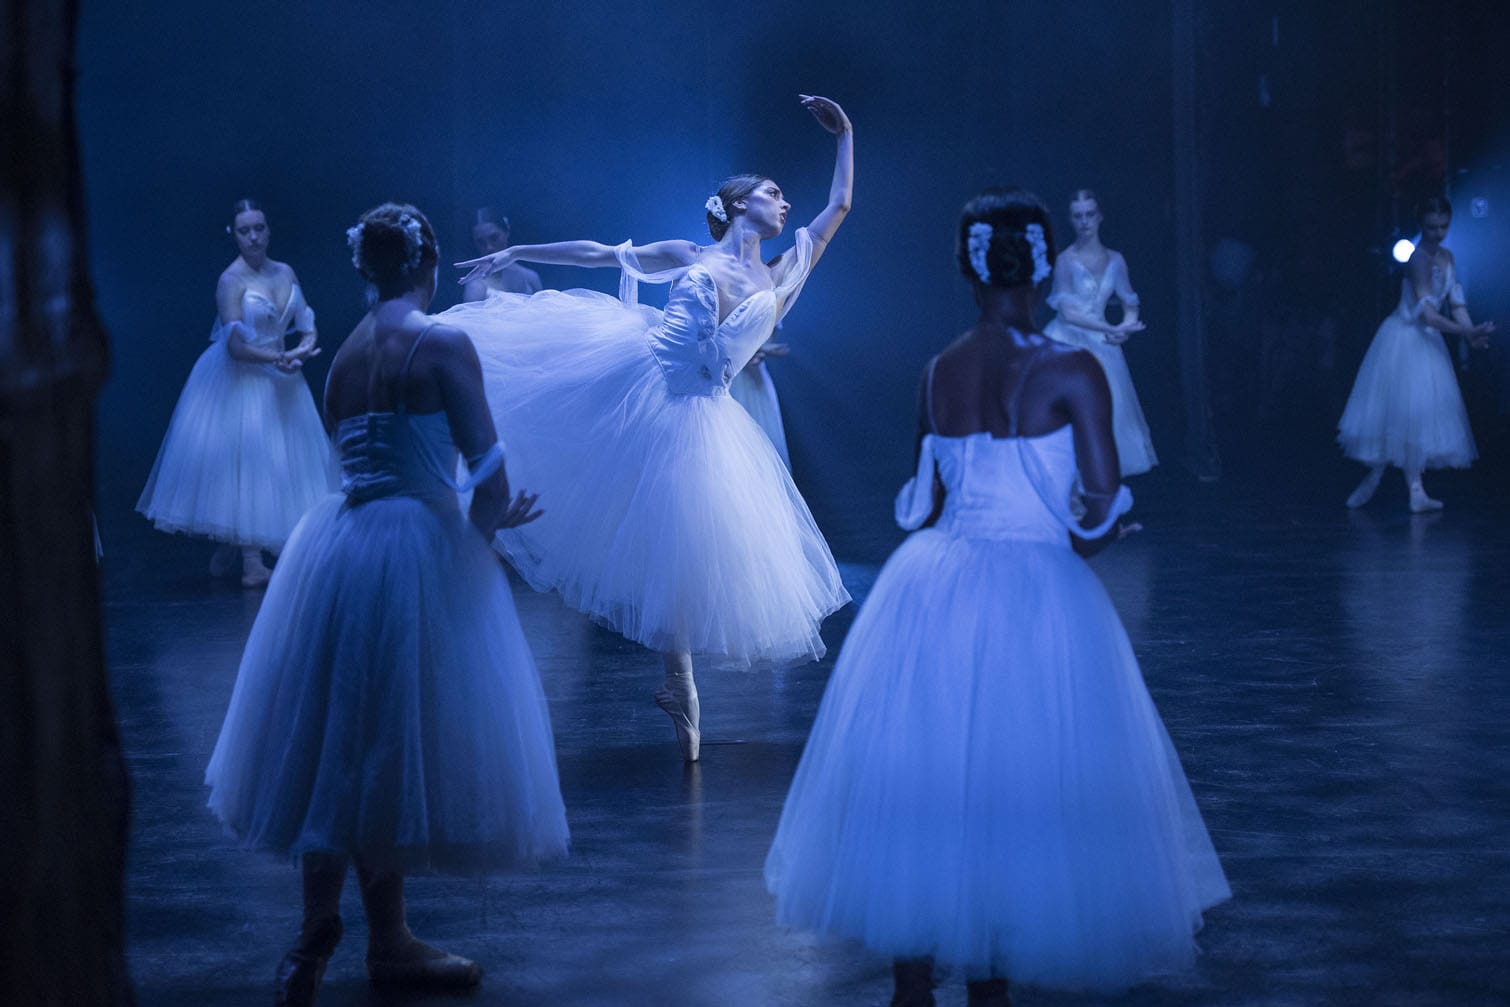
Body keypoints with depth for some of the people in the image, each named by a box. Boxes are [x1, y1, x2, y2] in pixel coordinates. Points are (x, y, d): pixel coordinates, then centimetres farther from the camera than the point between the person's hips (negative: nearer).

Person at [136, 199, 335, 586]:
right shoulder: (231, 280, -13)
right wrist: (278, 358, -23)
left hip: (278, 380, 6)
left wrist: (303, 349, -15)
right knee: (241, 461, -3)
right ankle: (250, 560, 0)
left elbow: (307, 326, 6)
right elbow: (235, 346, -18)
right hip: (238, 382, -6)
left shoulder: (285, 273, 5)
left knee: (283, 460, 5)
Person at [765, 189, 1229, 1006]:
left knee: (916, 781, 14)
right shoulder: (1070, 372, -11)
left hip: (929, 590, 4)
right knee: (1017, 788, 8)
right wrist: (1079, 539, 7)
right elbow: (1104, 495, -12)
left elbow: (926, 497, 7)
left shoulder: (938, 372, 2)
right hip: (1033, 598, -4)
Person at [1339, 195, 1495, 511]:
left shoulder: (1446, 257, 7)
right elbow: (1427, 314, -23)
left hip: (1428, 343, 8)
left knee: (1421, 413, 5)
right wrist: (1465, 332, -27)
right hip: (1404, 339, -8)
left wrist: (1473, 332, -14)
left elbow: (1456, 302, 3)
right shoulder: (1418, 259, -18)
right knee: (1399, 408, -5)